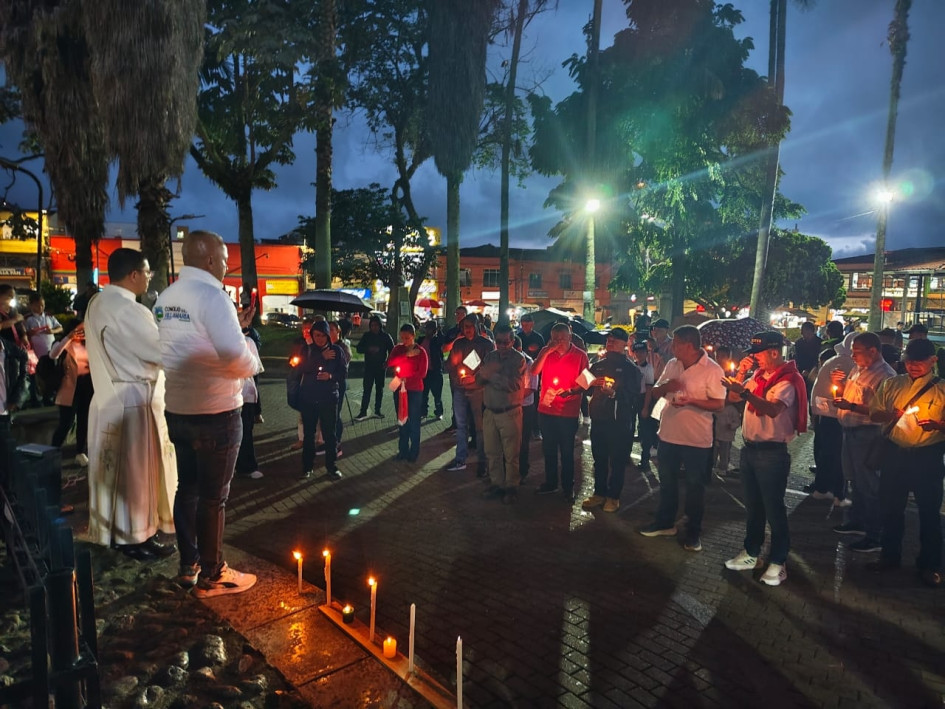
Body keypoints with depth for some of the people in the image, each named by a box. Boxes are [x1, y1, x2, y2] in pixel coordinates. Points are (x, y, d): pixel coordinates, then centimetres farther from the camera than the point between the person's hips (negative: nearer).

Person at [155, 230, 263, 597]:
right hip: (216, 414, -8)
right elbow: (234, 356, -29)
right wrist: (254, 364, -9)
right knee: (213, 496, 4)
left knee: (187, 488, 18)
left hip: (177, 410, 8)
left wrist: (235, 325, 15)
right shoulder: (210, 294, -18)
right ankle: (211, 577, 16)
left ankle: (188, 566, 31)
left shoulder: (165, 297, 9)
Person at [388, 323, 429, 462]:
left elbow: (422, 373, -11)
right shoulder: (398, 349, 6)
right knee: (402, 421, 9)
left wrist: (406, 379, -20)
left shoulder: (421, 351, -5)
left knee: (414, 422, 0)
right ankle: (403, 451, 17)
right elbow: (390, 363, -11)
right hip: (399, 389, 4)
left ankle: (414, 453, 8)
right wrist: (406, 355, -19)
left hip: (415, 391, -4)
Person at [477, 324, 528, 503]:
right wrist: (486, 372, -19)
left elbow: (513, 384, -20)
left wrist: (491, 375, -17)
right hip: (490, 412, 5)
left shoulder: (519, 359, -7)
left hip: (510, 413, -5)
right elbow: (479, 379, 1)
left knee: (511, 454, 3)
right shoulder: (489, 357, 10)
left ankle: (511, 487, 16)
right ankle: (496, 484, 25)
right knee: (492, 452, 12)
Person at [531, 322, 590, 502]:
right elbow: (534, 371, -12)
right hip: (546, 409, 3)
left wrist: (570, 391, -21)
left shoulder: (580, 355, -6)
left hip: (568, 412, -3)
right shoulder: (546, 352, 2)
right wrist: (547, 351, -21)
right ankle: (550, 483, 33)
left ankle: (568, 487, 22)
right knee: (548, 449, 17)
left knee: (566, 451, 7)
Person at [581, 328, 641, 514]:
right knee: (599, 458, 11)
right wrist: (592, 383, -4)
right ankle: (599, 493, 23)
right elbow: (587, 388, 17)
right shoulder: (597, 365, 13)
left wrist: (614, 392, -22)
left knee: (617, 460, 3)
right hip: (598, 418, 5)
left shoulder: (630, 368, -2)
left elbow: (634, 395, -10)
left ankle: (613, 497, 14)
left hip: (620, 421, -5)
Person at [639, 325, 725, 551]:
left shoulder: (712, 369, -14)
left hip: (696, 438, -6)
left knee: (695, 486, 7)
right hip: (668, 434, 6)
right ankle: (665, 523, 33)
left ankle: (693, 532, 21)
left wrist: (691, 401, -28)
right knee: (667, 481, 17)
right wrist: (665, 386, -13)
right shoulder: (671, 364, 4)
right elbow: (655, 392, 9)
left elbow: (719, 403, -15)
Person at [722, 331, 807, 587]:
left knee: (774, 509, 2)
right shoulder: (759, 375, 9)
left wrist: (745, 392, -48)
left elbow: (773, 409, -35)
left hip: (772, 452, -8)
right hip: (750, 448, 8)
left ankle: (778, 563, 15)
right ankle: (751, 553, 31)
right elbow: (733, 397, 13)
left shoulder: (787, 381, -16)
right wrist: (740, 374, -3)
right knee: (752, 506, 18)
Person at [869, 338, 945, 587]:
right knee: (891, 507, 13)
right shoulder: (891, 384, 7)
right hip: (895, 453, 3)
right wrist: (889, 414, -10)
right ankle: (890, 555, 29)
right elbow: (874, 413, 10)